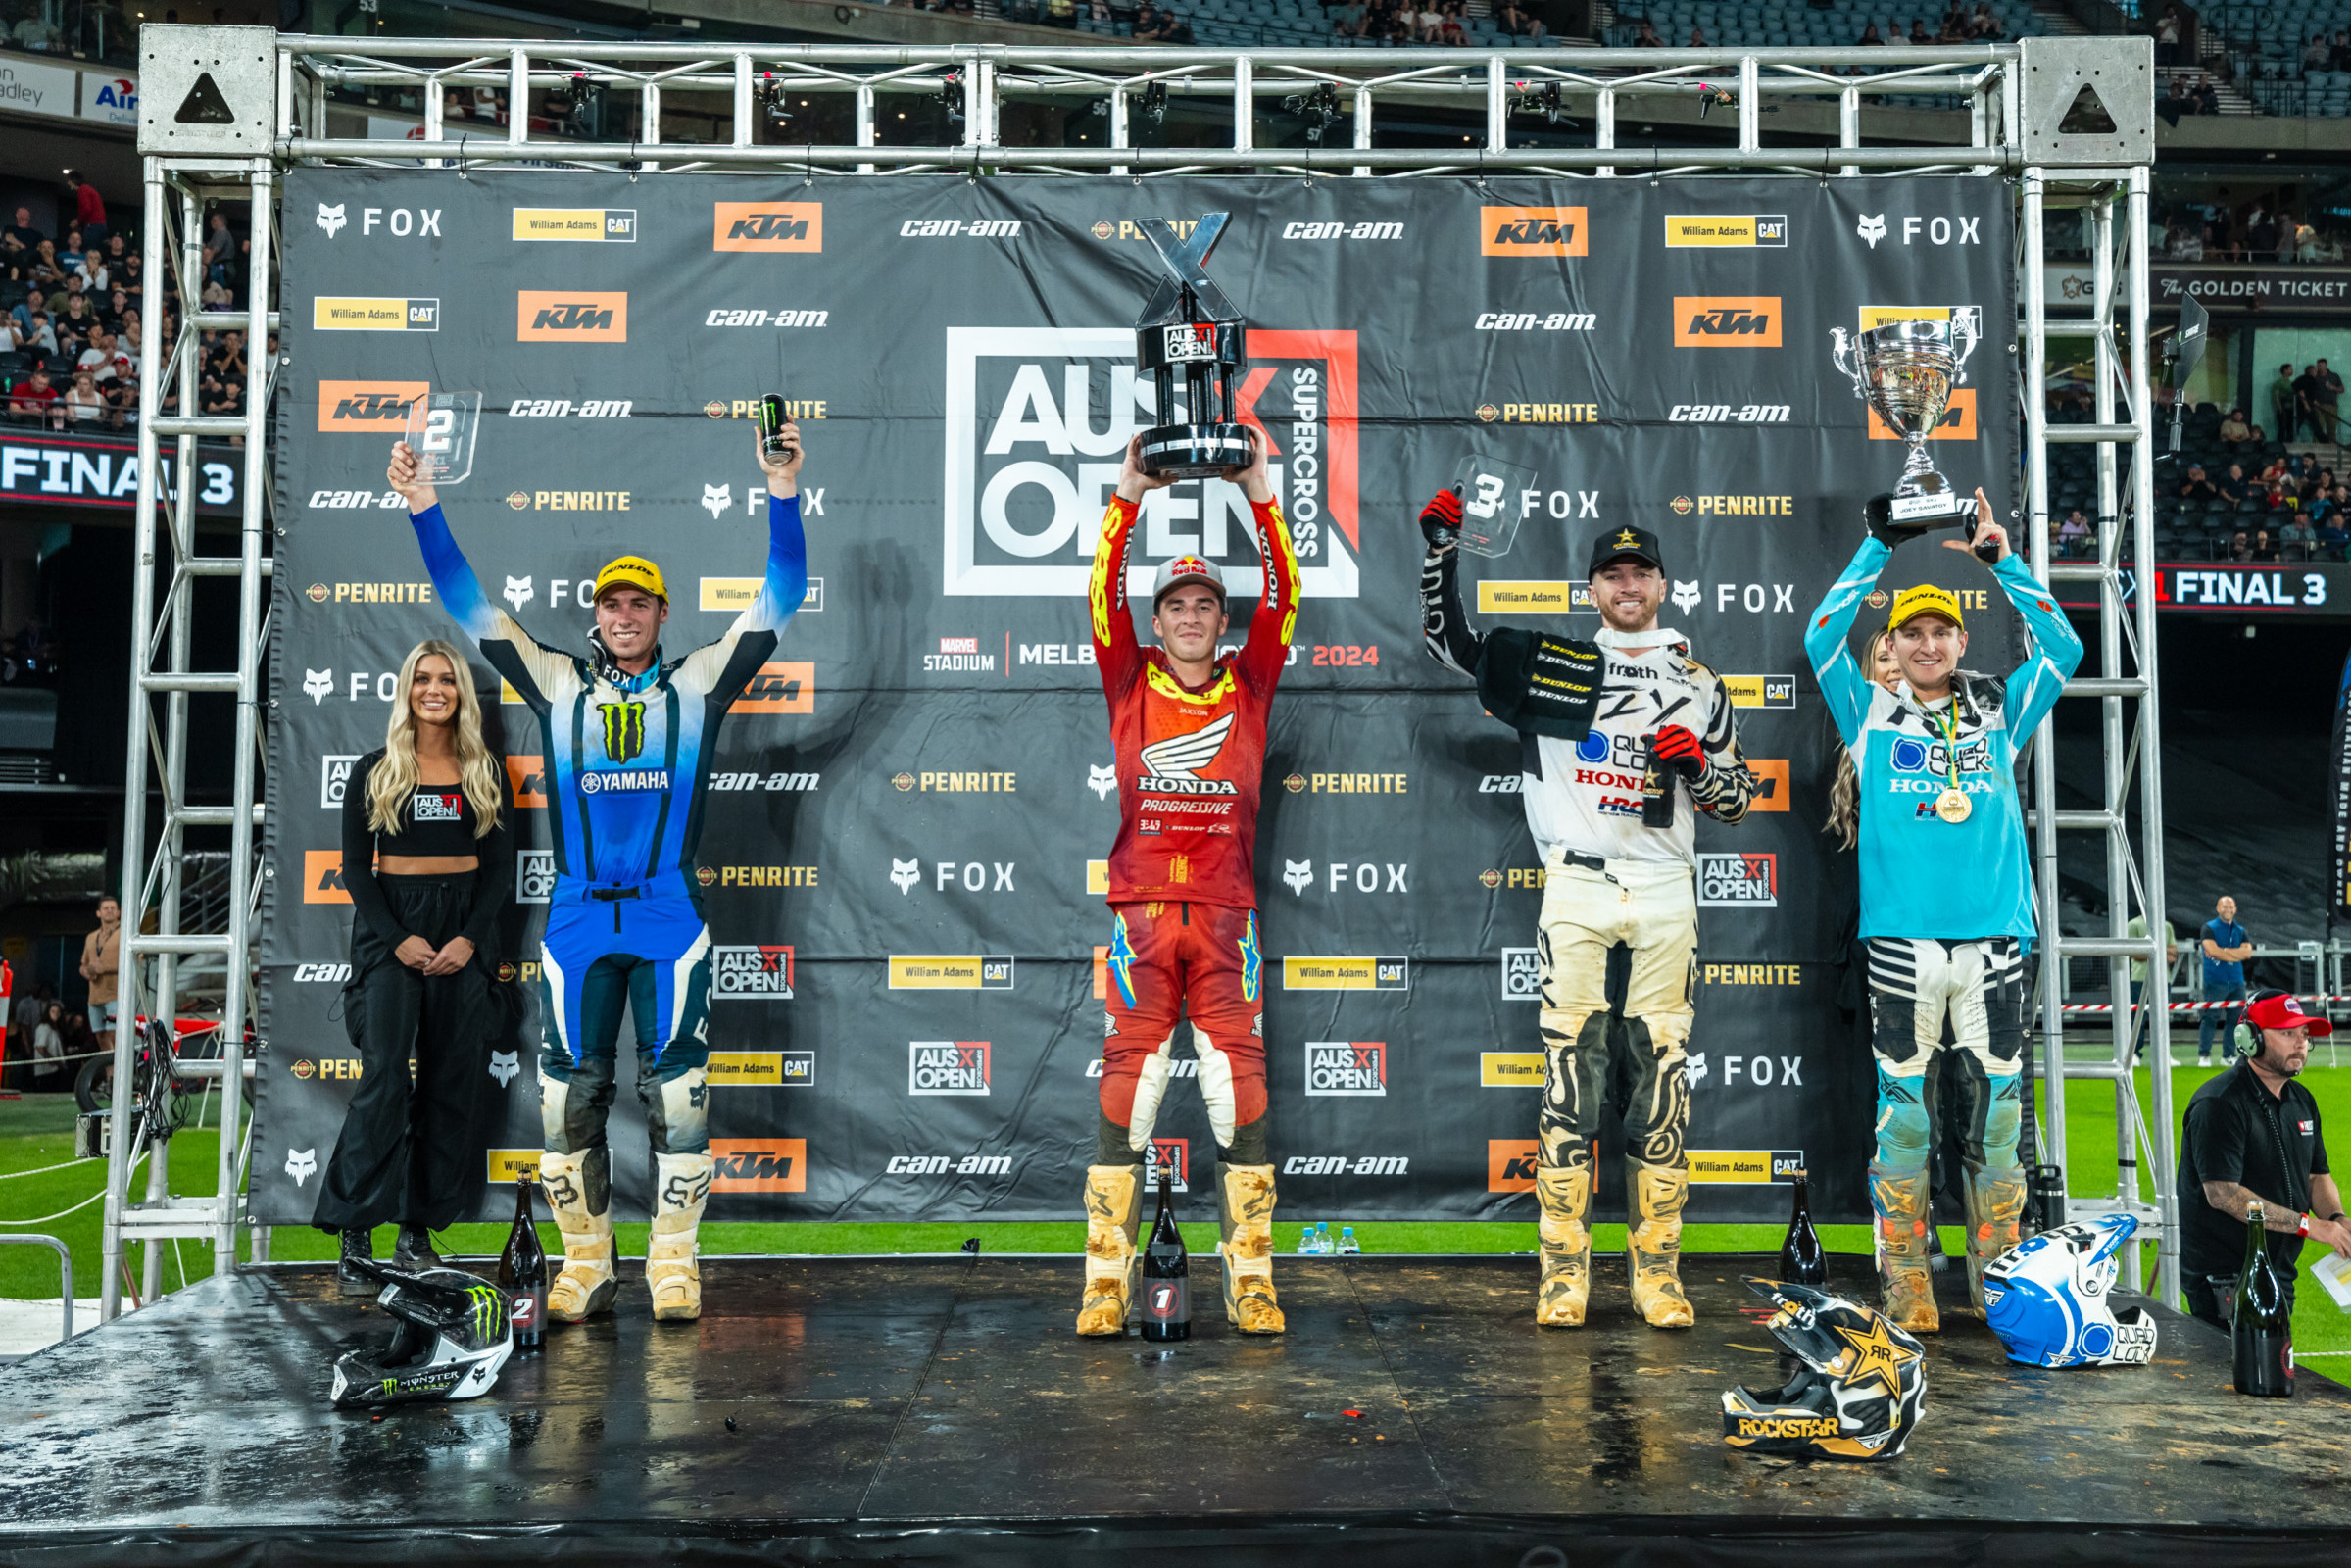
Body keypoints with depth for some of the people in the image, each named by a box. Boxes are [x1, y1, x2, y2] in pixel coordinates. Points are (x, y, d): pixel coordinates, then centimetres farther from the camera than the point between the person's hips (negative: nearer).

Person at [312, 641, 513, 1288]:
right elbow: (354, 864, 2)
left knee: (451, 1081, 0)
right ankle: (355, 1236, -10)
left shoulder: (487, 771, 9)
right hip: (391, 925, -2)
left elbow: (500, 864, 7)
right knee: (384, 1076, -13)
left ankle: (418, 1233, 8)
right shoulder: (374, 771, 5)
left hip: (465, 926, 2)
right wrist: (398, 939, -10)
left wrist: (470, 938, -7)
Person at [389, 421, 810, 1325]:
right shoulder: (558, 687, 11)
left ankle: (672, 1264, 8)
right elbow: (468, 606, 12)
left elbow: (780, 601, 4)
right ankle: (585, 1266, 14)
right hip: (577, 917, 2)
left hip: (668, 916, -1)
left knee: (677, 1092, -2)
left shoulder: (698, 685, 8)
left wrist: (784, 495, -5)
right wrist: (423, 509, 4)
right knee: (570, 1091, 3)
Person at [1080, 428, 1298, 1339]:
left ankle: (1251, 1278, 6)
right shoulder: (1130, 686, 10)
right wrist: (1129, 497, -8)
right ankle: (1108, 1278, 4)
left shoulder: (1249, 687, 11)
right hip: (1142, 910, -1)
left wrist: (1261, 497, -4)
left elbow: (1284, 599, 3)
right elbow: (1103, 596, 0)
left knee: (1240, 1083, 0)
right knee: (1127, 1080, -2)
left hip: (1226, 912, 1)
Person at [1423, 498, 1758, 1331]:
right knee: (1569, 1070, -5)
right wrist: (1442, 545, -1)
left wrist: (1697, 765, -7)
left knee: (1661, 1073, 1)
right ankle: (1563, 1273, 1)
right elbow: (1446, 636, 10)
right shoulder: (1549, 662, 10)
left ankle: (1657, 1271, 9)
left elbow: (1737, 800, 13)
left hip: (1665, 893, 2)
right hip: (1576, 886, -1)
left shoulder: (1699, 684, 14)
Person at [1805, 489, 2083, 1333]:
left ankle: (1997, 1273, 15)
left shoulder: (1998, 713, 14)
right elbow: (1821, 638, -1)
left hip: (1994, 939, 2)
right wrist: (1882, 543, -2)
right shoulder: (1871, 714, 9)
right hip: (1902, 939, -2)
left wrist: (2001, 554, 3)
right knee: (1904, 1108, -1)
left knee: (1996, 1106, 4)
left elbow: (2063, 647, 7)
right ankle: (1904, 1275, 6)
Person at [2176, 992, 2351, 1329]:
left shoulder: (2301, 1101, 12)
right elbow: (2223, 1194, -22)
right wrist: (2307, 1224, -21)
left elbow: (2317, 1175, 17)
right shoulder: (2219, 1104, -16)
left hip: (2281, 1274, 8)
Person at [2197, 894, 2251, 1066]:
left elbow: (2248, 952, -2)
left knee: (2235, 1019, 4)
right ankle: (2204, 1055, -5)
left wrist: (2223, 951, -10)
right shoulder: (2209, 928, 1)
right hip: (2215, 981, -5)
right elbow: (2213, 950, -14)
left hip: (2236, 981, 5)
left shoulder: (2240, 931, 15)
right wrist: (2236, 954, -6)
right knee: (2210, 1018, -9)